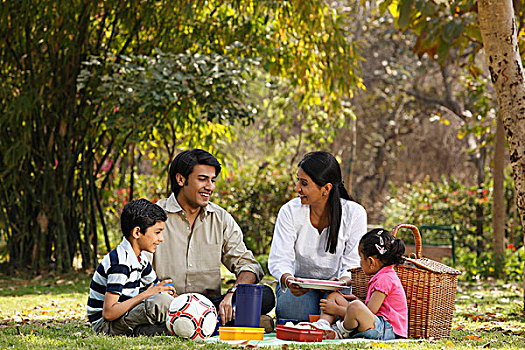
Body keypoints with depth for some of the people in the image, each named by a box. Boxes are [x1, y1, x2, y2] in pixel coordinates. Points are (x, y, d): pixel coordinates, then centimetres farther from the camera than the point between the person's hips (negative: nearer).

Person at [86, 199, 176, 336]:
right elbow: (108, 313, -26)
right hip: (104, 325, -10)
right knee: (161, 301, -28)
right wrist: (145, 295, -23)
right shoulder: (120, 263, -21)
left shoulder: (140, 258, 9)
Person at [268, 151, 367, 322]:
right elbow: (279, 259, -14)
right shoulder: (290, 211, -10)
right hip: (298, 282, 0)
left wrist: (343, 281, -34)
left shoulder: (354, 214, -11)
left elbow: (353, 263, -11)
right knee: (298, 308, -34)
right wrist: (288, 280, -37)